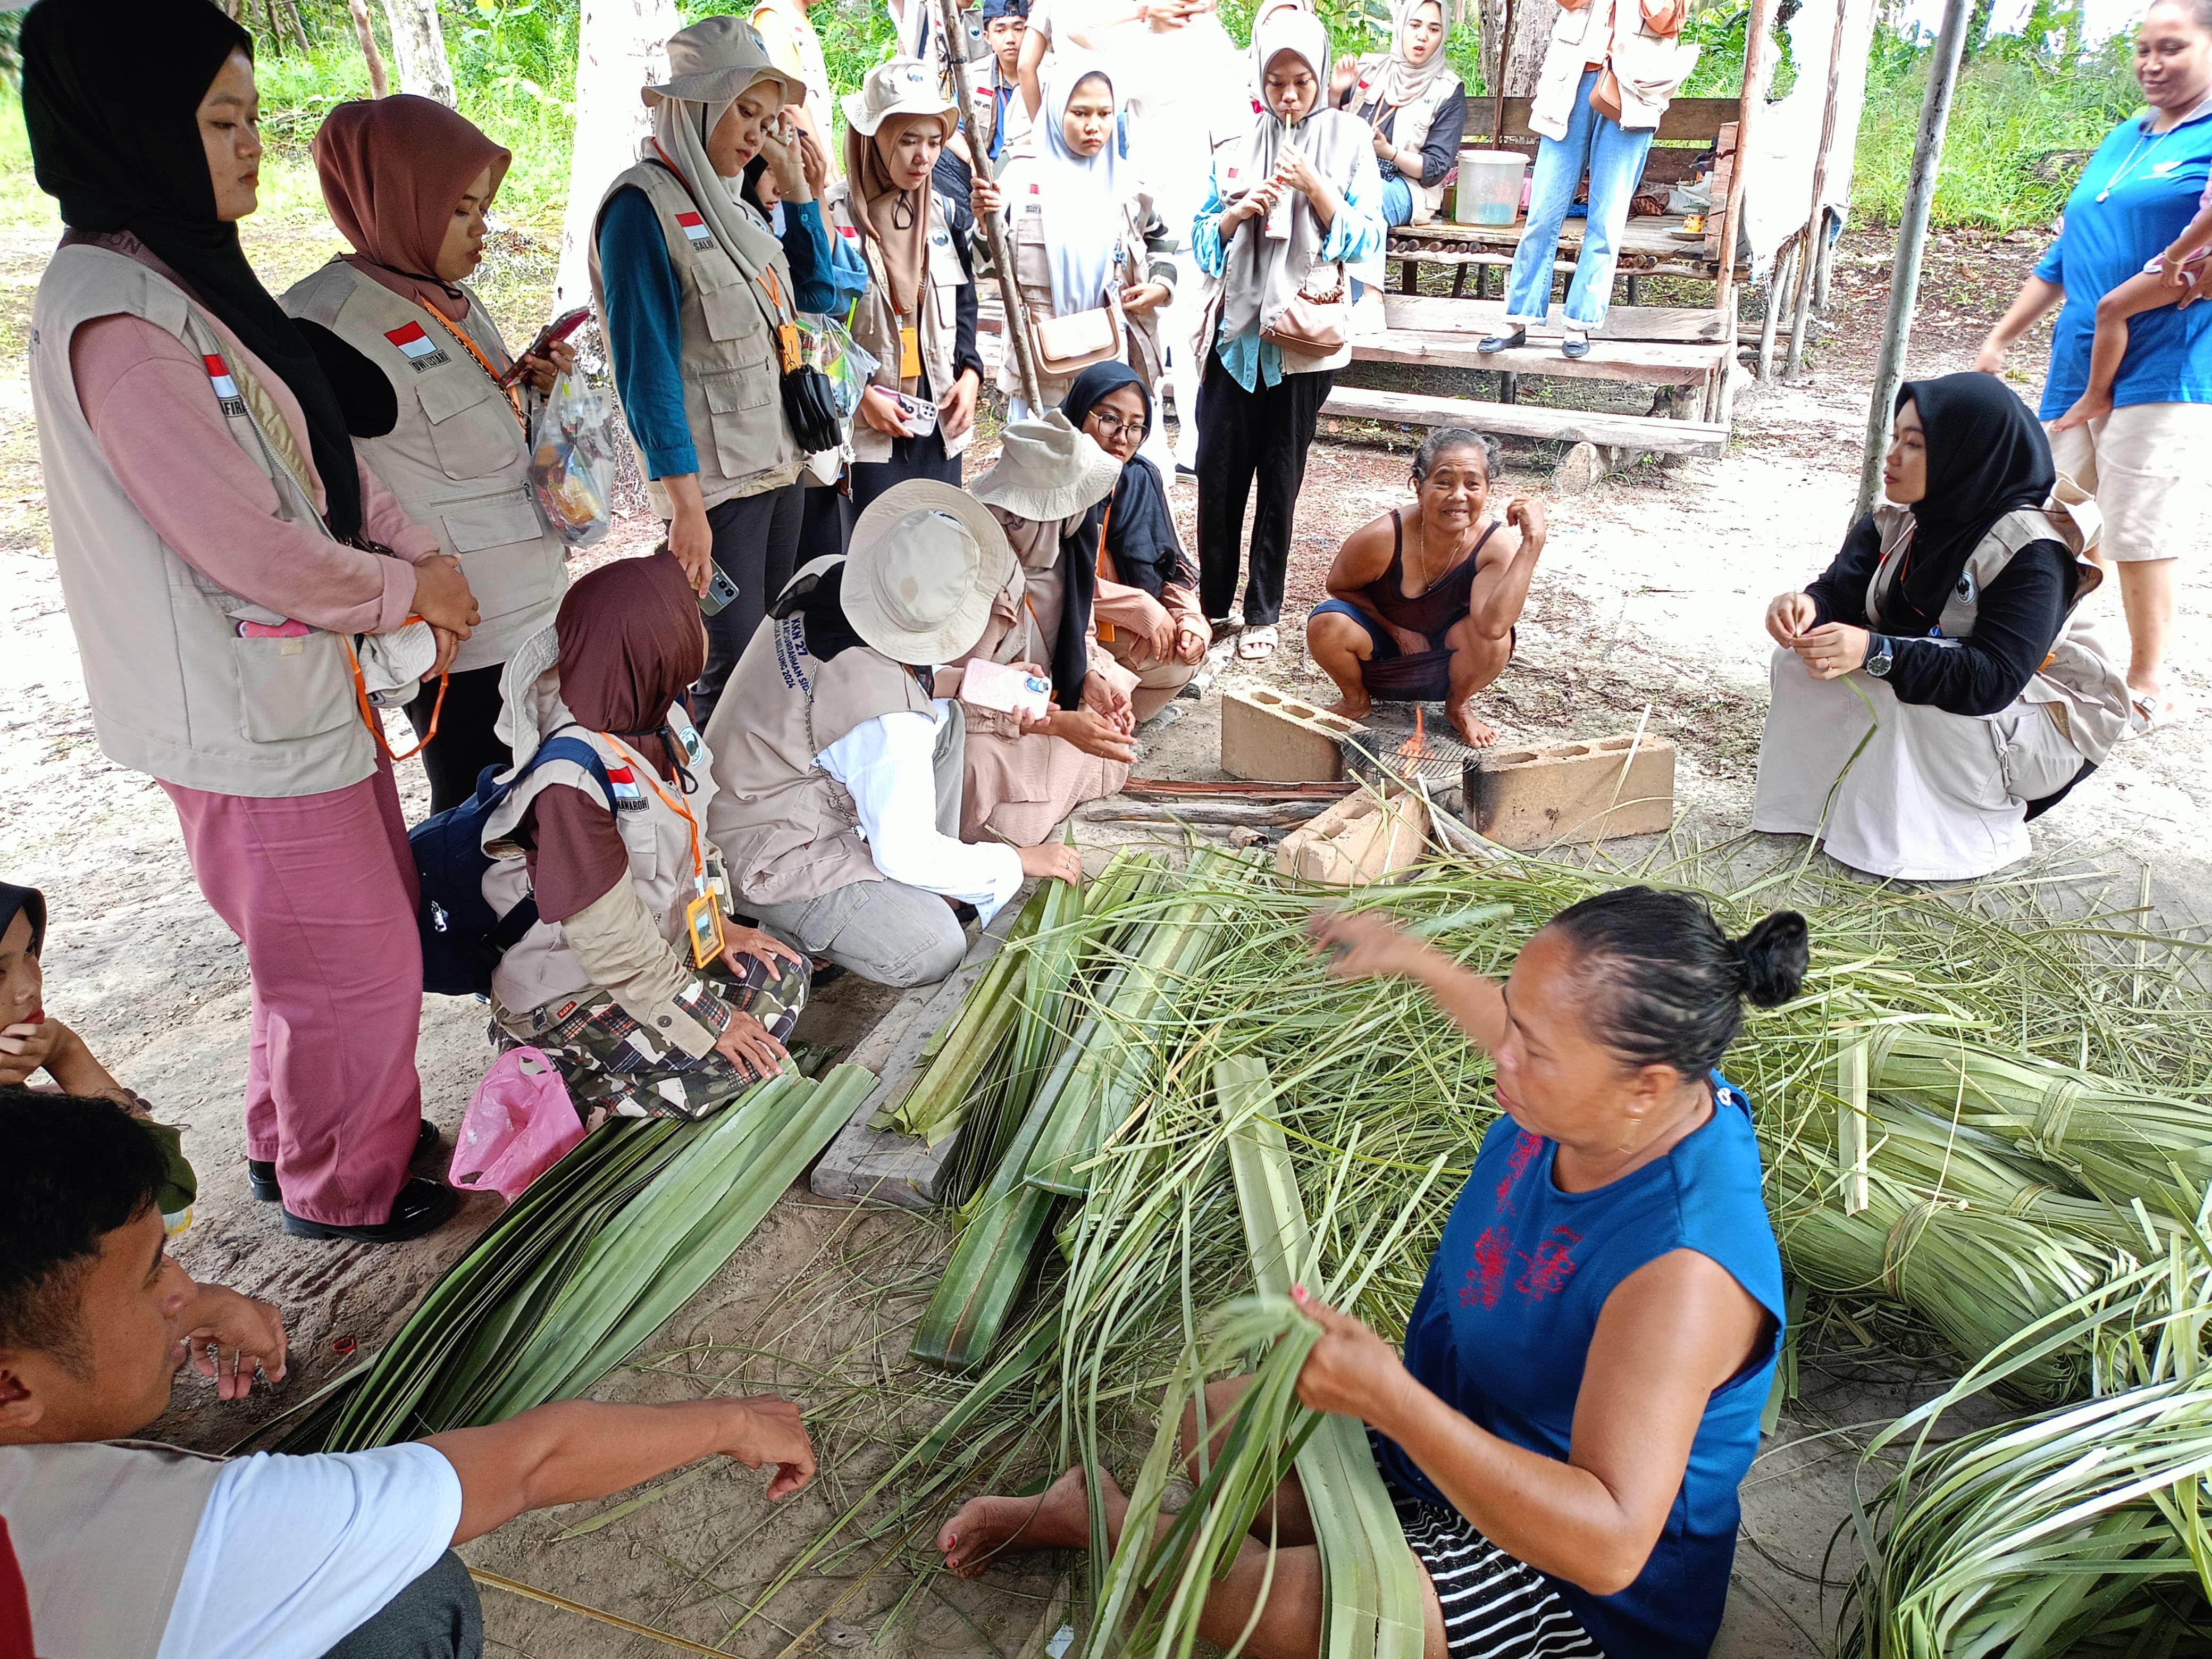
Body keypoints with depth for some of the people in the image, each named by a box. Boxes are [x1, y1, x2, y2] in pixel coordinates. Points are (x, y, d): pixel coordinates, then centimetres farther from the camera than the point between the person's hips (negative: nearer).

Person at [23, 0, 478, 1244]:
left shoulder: (195, 275, 9)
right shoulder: (112, 313, -22)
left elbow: (319, 448, 15)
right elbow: (245, 544, -23)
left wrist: (417, 555, 1)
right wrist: (406, 589, -9)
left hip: (306, 668, 10)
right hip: (242, 706, -10)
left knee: (371, 917, 22)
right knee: (353, 956, 5)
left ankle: (299, 1121, 43)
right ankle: (345, 1187, 28)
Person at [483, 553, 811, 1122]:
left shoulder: (662, 718, -6)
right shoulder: (571, 782, -32)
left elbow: (693, 831, 11)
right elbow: (610, 942, -27)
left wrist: (717, 925, 3)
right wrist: (706, 1023, -20)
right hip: (567, 993, -9)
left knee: (783, 977, 4)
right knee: (727, 1068, -15)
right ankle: (559, 1078, 2)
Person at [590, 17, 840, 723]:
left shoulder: (732, 207, 12)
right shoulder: (644, 206, -11)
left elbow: (816, 297, 21)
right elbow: (646, 366, -16)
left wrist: (796, 185, 10)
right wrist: (686, 504, -20)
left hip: (780, 464, 8)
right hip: (715, 480, -8)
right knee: (734, 666, -6)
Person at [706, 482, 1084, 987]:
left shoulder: (823, 573, -12)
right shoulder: (888, 718, -33)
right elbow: (903, 856, -23)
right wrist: (1022, 862, -10)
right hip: (762, 856, -9)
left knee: (942, 714, 10)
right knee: (933, 953, -20)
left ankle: (932, 881, 14)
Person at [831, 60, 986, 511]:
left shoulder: (946, 213, 10)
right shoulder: (834, 216, -8)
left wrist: (970, 373, 2)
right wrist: (861, 394, -15)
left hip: (939, 420, 5)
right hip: (864, 424, -5)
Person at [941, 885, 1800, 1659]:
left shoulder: (1685, 1271, -39)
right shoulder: (1591, 1082, -15)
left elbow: (1609, 1547, -39)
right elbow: (1523, 1043, 13)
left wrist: (1390, 1399, -46)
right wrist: (1414, 961, 24)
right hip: (1469, 1436, 8)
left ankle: (1103, 1517, 2)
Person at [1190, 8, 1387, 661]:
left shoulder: (1348, 139, 0)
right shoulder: (1238, 143, 6)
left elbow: (1367, 241, -5)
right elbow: (1202, 239, 8)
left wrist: (1315, 188, -18)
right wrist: (1237, 213, -12)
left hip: (1305, 335, -2)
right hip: (1237, 328, 2)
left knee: (1281, 475, 4)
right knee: (1218, 468, 2)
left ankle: (1263, 611, 16)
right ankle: (1213, 599, 18)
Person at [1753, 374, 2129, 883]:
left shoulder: (2030, 552, -26)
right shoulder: (1897, 520, -5)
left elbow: (1995, 678, -35)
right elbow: (1840, 592, -13)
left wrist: (1875, 652, -48)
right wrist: (1805, 605, -39)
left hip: (2047, 725, -6)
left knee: (1900, 693, -34)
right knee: (1801, 659, -12)